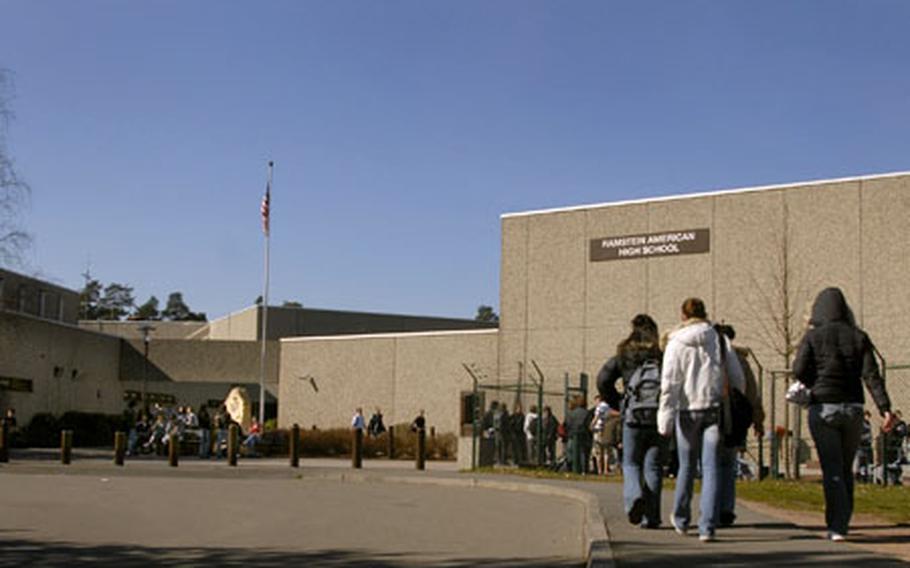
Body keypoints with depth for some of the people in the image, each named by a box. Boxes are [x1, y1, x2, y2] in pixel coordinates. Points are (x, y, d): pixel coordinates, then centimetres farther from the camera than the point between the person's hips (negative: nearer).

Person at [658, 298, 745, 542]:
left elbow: (669, 384, -7)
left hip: (688, 411, 0)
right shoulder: (720, 340, 4)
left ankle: (681, 520, 30)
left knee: (687, 466, 14)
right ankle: (707, 527, -8)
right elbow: (737, 378, 6)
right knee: (711, 467, -1)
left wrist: (665, 420, -7)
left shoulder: (676, 344, -2)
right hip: (715, 409, 0)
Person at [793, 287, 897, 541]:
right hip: (853, 408, 3)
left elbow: (799, 371, -13)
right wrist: (885, 408, -12)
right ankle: (840, 524, 21)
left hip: (823, 408, -3)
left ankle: (837, 527, -10)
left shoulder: (813, 336, -4)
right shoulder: (859, 337, 3)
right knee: (846, 469, 15)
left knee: (832, 470, -2)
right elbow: (871, 375, -6)